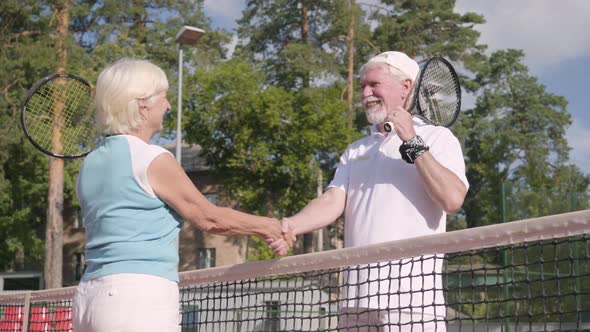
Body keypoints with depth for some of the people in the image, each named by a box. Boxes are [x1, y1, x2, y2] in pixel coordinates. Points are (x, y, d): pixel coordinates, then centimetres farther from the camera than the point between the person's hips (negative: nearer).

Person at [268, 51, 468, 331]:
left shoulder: (437, 137, 6)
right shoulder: (355, 151, 22)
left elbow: (453, 200, -9)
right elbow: (333, 201, 7)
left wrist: (413, 145, -10)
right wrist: (290, 225, -11)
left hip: (411, 284, -5)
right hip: (357, 286, 5)